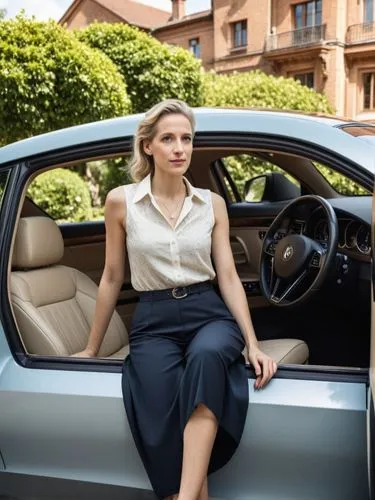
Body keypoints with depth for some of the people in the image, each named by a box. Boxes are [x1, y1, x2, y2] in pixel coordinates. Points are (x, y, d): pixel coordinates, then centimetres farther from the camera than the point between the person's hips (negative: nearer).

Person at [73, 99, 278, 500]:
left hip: (208, 313, 1)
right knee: (163, 431, -28)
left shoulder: (212, 204, 7)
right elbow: (112, 279, 9)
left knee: (207, 356, -38)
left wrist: (253, 344, -5)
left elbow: (228, 276, 6)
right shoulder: (121, 201, 2)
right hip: (153, 321, 0)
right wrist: (92, 347, 15)